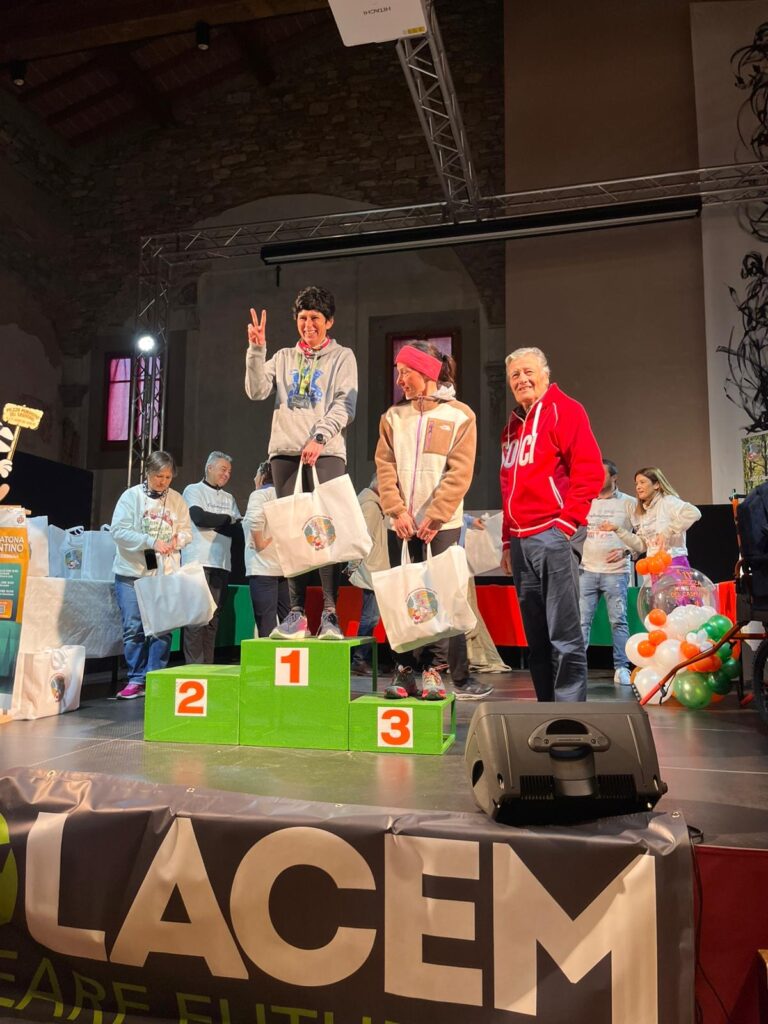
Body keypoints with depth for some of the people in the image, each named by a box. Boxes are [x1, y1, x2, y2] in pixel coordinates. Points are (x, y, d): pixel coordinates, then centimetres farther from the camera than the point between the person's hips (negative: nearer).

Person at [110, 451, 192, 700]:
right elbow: (119, 530, -11)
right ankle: (136, 679, 13)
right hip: (132, 571, -2)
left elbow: (186, 531, 10)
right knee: (133, 627, 2)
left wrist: (178, 539, -13)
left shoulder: (177, 500, 6)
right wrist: (151, 541, -21)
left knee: (161, 628, 2)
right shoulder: (131, 496, -2)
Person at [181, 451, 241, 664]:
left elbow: (237, 529, 9)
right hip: (197, 561, -5)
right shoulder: (193, 490, 7)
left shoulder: (229, 499, 21)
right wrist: (227, 520, -1)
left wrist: (211, 522, -7)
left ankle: (208, 665, 8)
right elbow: (199, 517, -10)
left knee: (213, 616, 4)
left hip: (221, 563, 5)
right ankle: (194, 666, -6)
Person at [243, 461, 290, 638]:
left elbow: (255, 518, -23)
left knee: (266, 624, -8)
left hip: (263, 566, -7)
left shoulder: (259, 494, -2)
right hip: (285, 566, 7)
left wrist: (259, 542, -12)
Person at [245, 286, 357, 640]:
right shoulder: (283, 358, 20)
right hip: (285, 451, 3)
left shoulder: (343, 357, 12)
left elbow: (345, 406, -1)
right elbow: (256, 392, 7)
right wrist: (256, 350, -4)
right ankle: (296, 611, 1)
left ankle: (329, 612, -11)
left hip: (327, 452, -3)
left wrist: (319, 438, -15)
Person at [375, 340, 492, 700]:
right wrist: (397, 511, -8)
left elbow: (459, 473, -6)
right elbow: (385, 467, 5)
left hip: (442, 525, -3)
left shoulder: (460, 415, 2)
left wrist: (434, 517, -13)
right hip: (401, 525, 4)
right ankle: (407, 672, 9)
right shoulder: (393, 416, 12)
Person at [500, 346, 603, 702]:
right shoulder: (512, 426, 21)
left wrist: (567, 520, -13)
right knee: (536, 638, 11)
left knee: (564, 635, -6)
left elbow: (589, 471, -10)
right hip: (521, 540, 8)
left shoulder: (564, 410, -1)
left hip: (554, 535, -7)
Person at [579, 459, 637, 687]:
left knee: (618, 621, -1)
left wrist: (626, 551, -11)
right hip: (586, 571, 3)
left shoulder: (628, 503, 4)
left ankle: (621, 668, 6)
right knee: (581, 620, 0)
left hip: (615, 572, -3)